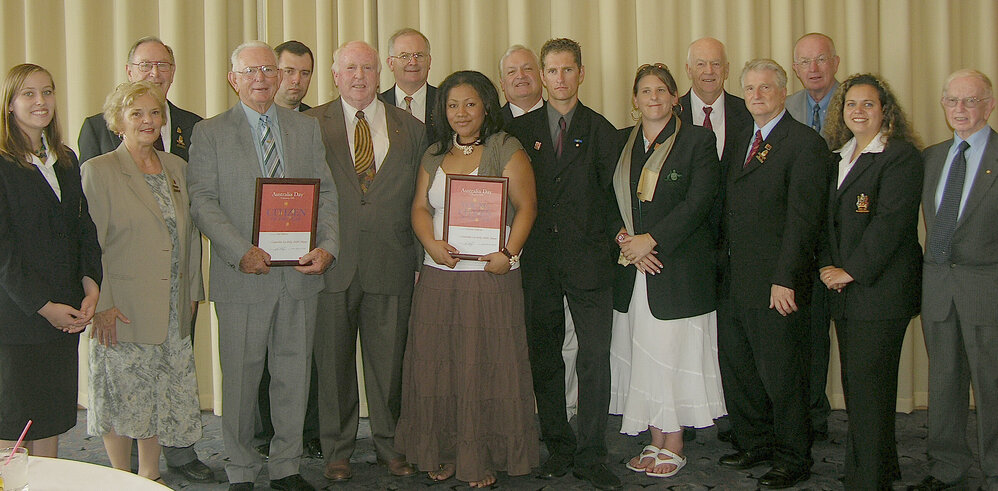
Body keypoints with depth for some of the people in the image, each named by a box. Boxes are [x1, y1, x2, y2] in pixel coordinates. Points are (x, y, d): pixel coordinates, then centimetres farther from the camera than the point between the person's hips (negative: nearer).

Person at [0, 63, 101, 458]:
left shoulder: (66, 160, 13)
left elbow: (84, 229, 11)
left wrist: (91, 288, -3)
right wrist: (43, 306, -13)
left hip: (64, 316, 6)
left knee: (51, 419, 10)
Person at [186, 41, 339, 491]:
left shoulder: (306, 128, 12)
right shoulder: (209, 133, 3)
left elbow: (326, 193, 9)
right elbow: (202, 202, -4)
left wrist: (327, 246, -7)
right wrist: (241, 252, -16)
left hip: (300, 273, 3)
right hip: (243, 275, -2)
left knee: (294, 373, 9)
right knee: (240, 377, 5)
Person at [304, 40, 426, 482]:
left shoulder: (410, 129, 10)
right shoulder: (310, 126, 5)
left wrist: (421, 259, 3)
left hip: (391, 263, 1)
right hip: (333, 262, -1)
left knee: (389, 359, 8)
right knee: (333, 359, 7)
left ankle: (390, 444, 24)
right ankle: (337, 449, 21)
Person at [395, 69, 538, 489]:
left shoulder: (505, 150, 0)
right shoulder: (434, 156, 15)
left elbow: (526, 206, -5)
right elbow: (420, 207, 11)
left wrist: (508, 253, -18)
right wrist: (432, 244, -8)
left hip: (490, 275, -4)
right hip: (438, 277, 4)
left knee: (486, 364, 0)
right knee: (437, 363, 6)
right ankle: (442, 453, 18)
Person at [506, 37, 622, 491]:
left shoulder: (601, 132, 6)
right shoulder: (520, 129, 9)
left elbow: (612, 194, 6)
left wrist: (616, 236, -7)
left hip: (587, 259, -2)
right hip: (537, 261, 2)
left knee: (595, 358, -4)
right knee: (544, 356, 8)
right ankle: (558, 446, 21)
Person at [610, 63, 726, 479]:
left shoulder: (698, 140, 0)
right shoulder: (620, 142, 12)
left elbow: (698, 202, -10)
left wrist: (651, 239, -15)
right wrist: (625, 240, -8)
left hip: (680, 268, -4)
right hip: (632, 269, 4)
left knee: (673, 356, -2)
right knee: (643, 356, 5)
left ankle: (674, 446, 10)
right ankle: (654, 442, 16)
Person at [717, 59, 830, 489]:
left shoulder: (806, 144, -10)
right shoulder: (743, 140, 16)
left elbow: (803, 217, -16)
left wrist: (785, 279, -20)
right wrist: (723, 261, 9)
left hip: (774, 284, -8)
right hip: (734, 279, 8)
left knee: (781, 375, 2)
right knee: (736, 368, 16)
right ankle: (755, 444, 33)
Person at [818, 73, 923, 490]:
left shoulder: (901, 156, -7)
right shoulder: (837, 156, 16)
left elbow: (891, 221, -16)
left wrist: (852, 270, -15)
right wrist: (827, 266, 2)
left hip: (880, 290, -7)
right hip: (844, 290, 7)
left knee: (869, 388, -5)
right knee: (854, 385, 11)